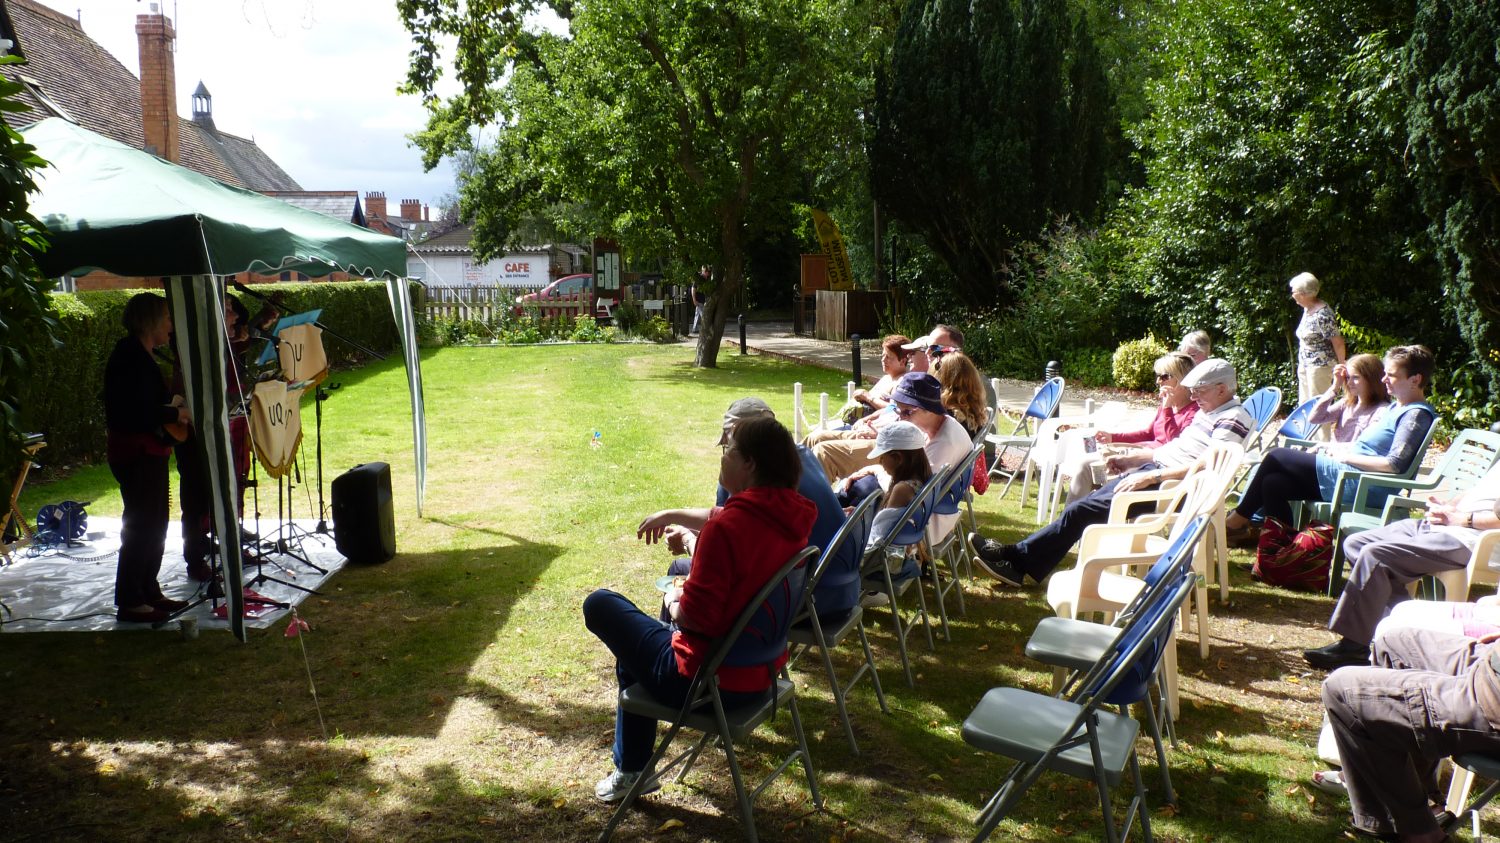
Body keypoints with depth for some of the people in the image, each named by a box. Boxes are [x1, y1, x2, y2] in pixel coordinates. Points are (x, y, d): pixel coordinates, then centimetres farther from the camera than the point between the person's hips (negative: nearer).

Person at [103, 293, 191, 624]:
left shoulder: (139, 355, 13)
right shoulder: (130, 357, -19)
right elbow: (136, 414, -26)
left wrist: (173, 401, 8)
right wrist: (176, 414, -17)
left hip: (149, 453, 11)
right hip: (136, 455, -11)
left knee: (155, 524, 16)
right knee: (141, 527, -4)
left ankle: (149, 592, 26)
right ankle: (129, 602, 4)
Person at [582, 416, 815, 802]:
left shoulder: (727, 527, -29)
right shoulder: (791, 513, -4)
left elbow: (695, 616, -25)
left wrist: (673, 602, -5)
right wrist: (673, 515, 22)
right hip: (762, 673, 8)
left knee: (599, 604, 7)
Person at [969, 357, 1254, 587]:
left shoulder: (1233, 418, -11)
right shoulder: (1206, 411, 19)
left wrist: (1150, 476, -24)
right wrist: (1130, 459, 17)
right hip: (1153, 471, 9)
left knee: (1083, 509, -15)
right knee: (1084, 505, -2)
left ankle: (1017, 558, -8)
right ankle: (1022, 567, -6)